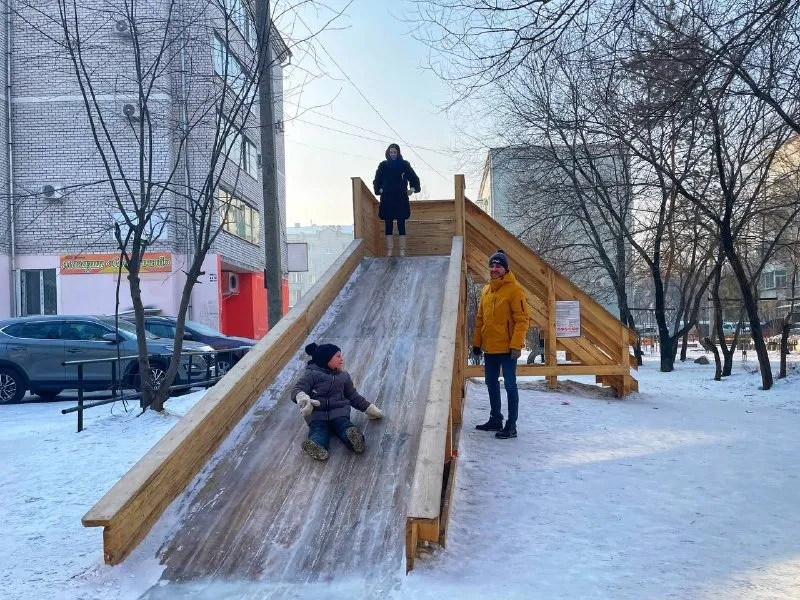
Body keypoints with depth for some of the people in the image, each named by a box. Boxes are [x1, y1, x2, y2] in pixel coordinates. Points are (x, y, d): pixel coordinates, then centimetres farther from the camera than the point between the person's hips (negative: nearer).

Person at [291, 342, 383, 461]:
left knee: (344, 425, -29)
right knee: (318, 429, -30)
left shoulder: (344, 376, 22)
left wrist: (369, 408, 25)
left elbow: (353, 396, 30)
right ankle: (317, 446, -60)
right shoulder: (311, 374, 6)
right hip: (317, 412, -2)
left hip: (339, 411, 2)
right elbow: (297, 390, -3)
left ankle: (354, 438, -59)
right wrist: (302, 398, -28)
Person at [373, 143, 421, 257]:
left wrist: (412, 189, 4)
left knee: (401, 225, -2)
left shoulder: (404, 164, 3)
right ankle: (389, 251, 4)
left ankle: (402, 251, 1)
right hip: (387, 199, 1)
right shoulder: (383, 165, 6)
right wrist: (379, 190, 6)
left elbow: (414, 178, 11)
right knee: (388, 225, 1)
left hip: (401, 199, -1)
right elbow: (377, 181, 16)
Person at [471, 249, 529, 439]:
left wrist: (516, 345, -20)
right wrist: (477, 342, 14)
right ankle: (495, 419, 28)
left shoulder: (514, 289, -10)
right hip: (489, 348, 8)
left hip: (507, 348, -7)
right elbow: (480, 319, 17)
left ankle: (511, 425, 4)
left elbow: (522, 319, -14)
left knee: (510, 385, -1)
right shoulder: (486, 290, 12)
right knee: (491, 384, 15)